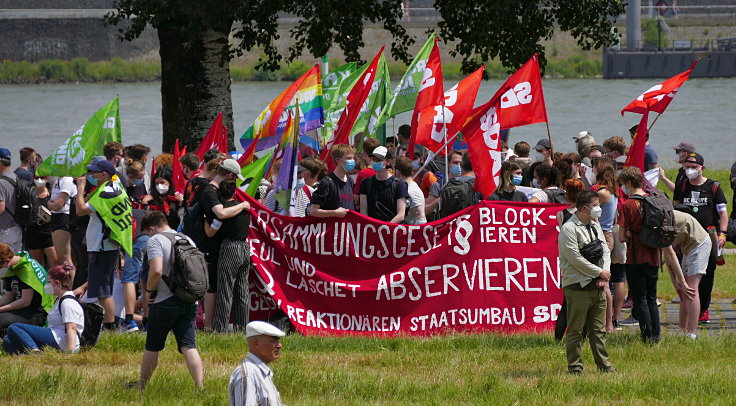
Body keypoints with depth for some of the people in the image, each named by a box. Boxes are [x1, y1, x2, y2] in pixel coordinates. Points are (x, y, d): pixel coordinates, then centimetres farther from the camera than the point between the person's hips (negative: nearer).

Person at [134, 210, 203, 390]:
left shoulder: (155, 241, -7)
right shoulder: (188, 240, 14)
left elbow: (156, 270, -21)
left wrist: (149, 290, -5)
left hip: (165, 301, -5)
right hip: (189, 302, 5)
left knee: (152, 347, 9)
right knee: (188, 346, -2)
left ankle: (141, 386, 23)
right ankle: (200, 386, -16)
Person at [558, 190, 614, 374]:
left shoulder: (595, 226, 16)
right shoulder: (569, 229, -10)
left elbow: (605, 251, 14)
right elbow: (575, 259, -16)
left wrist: (604, 275, -3)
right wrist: (600, 272, -10)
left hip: (598, 287, 7)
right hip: (578, 288, -7)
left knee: (599, 330, 11)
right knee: (575, 330, -2)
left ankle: (604, 365, 16)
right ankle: (574, 367, 2)